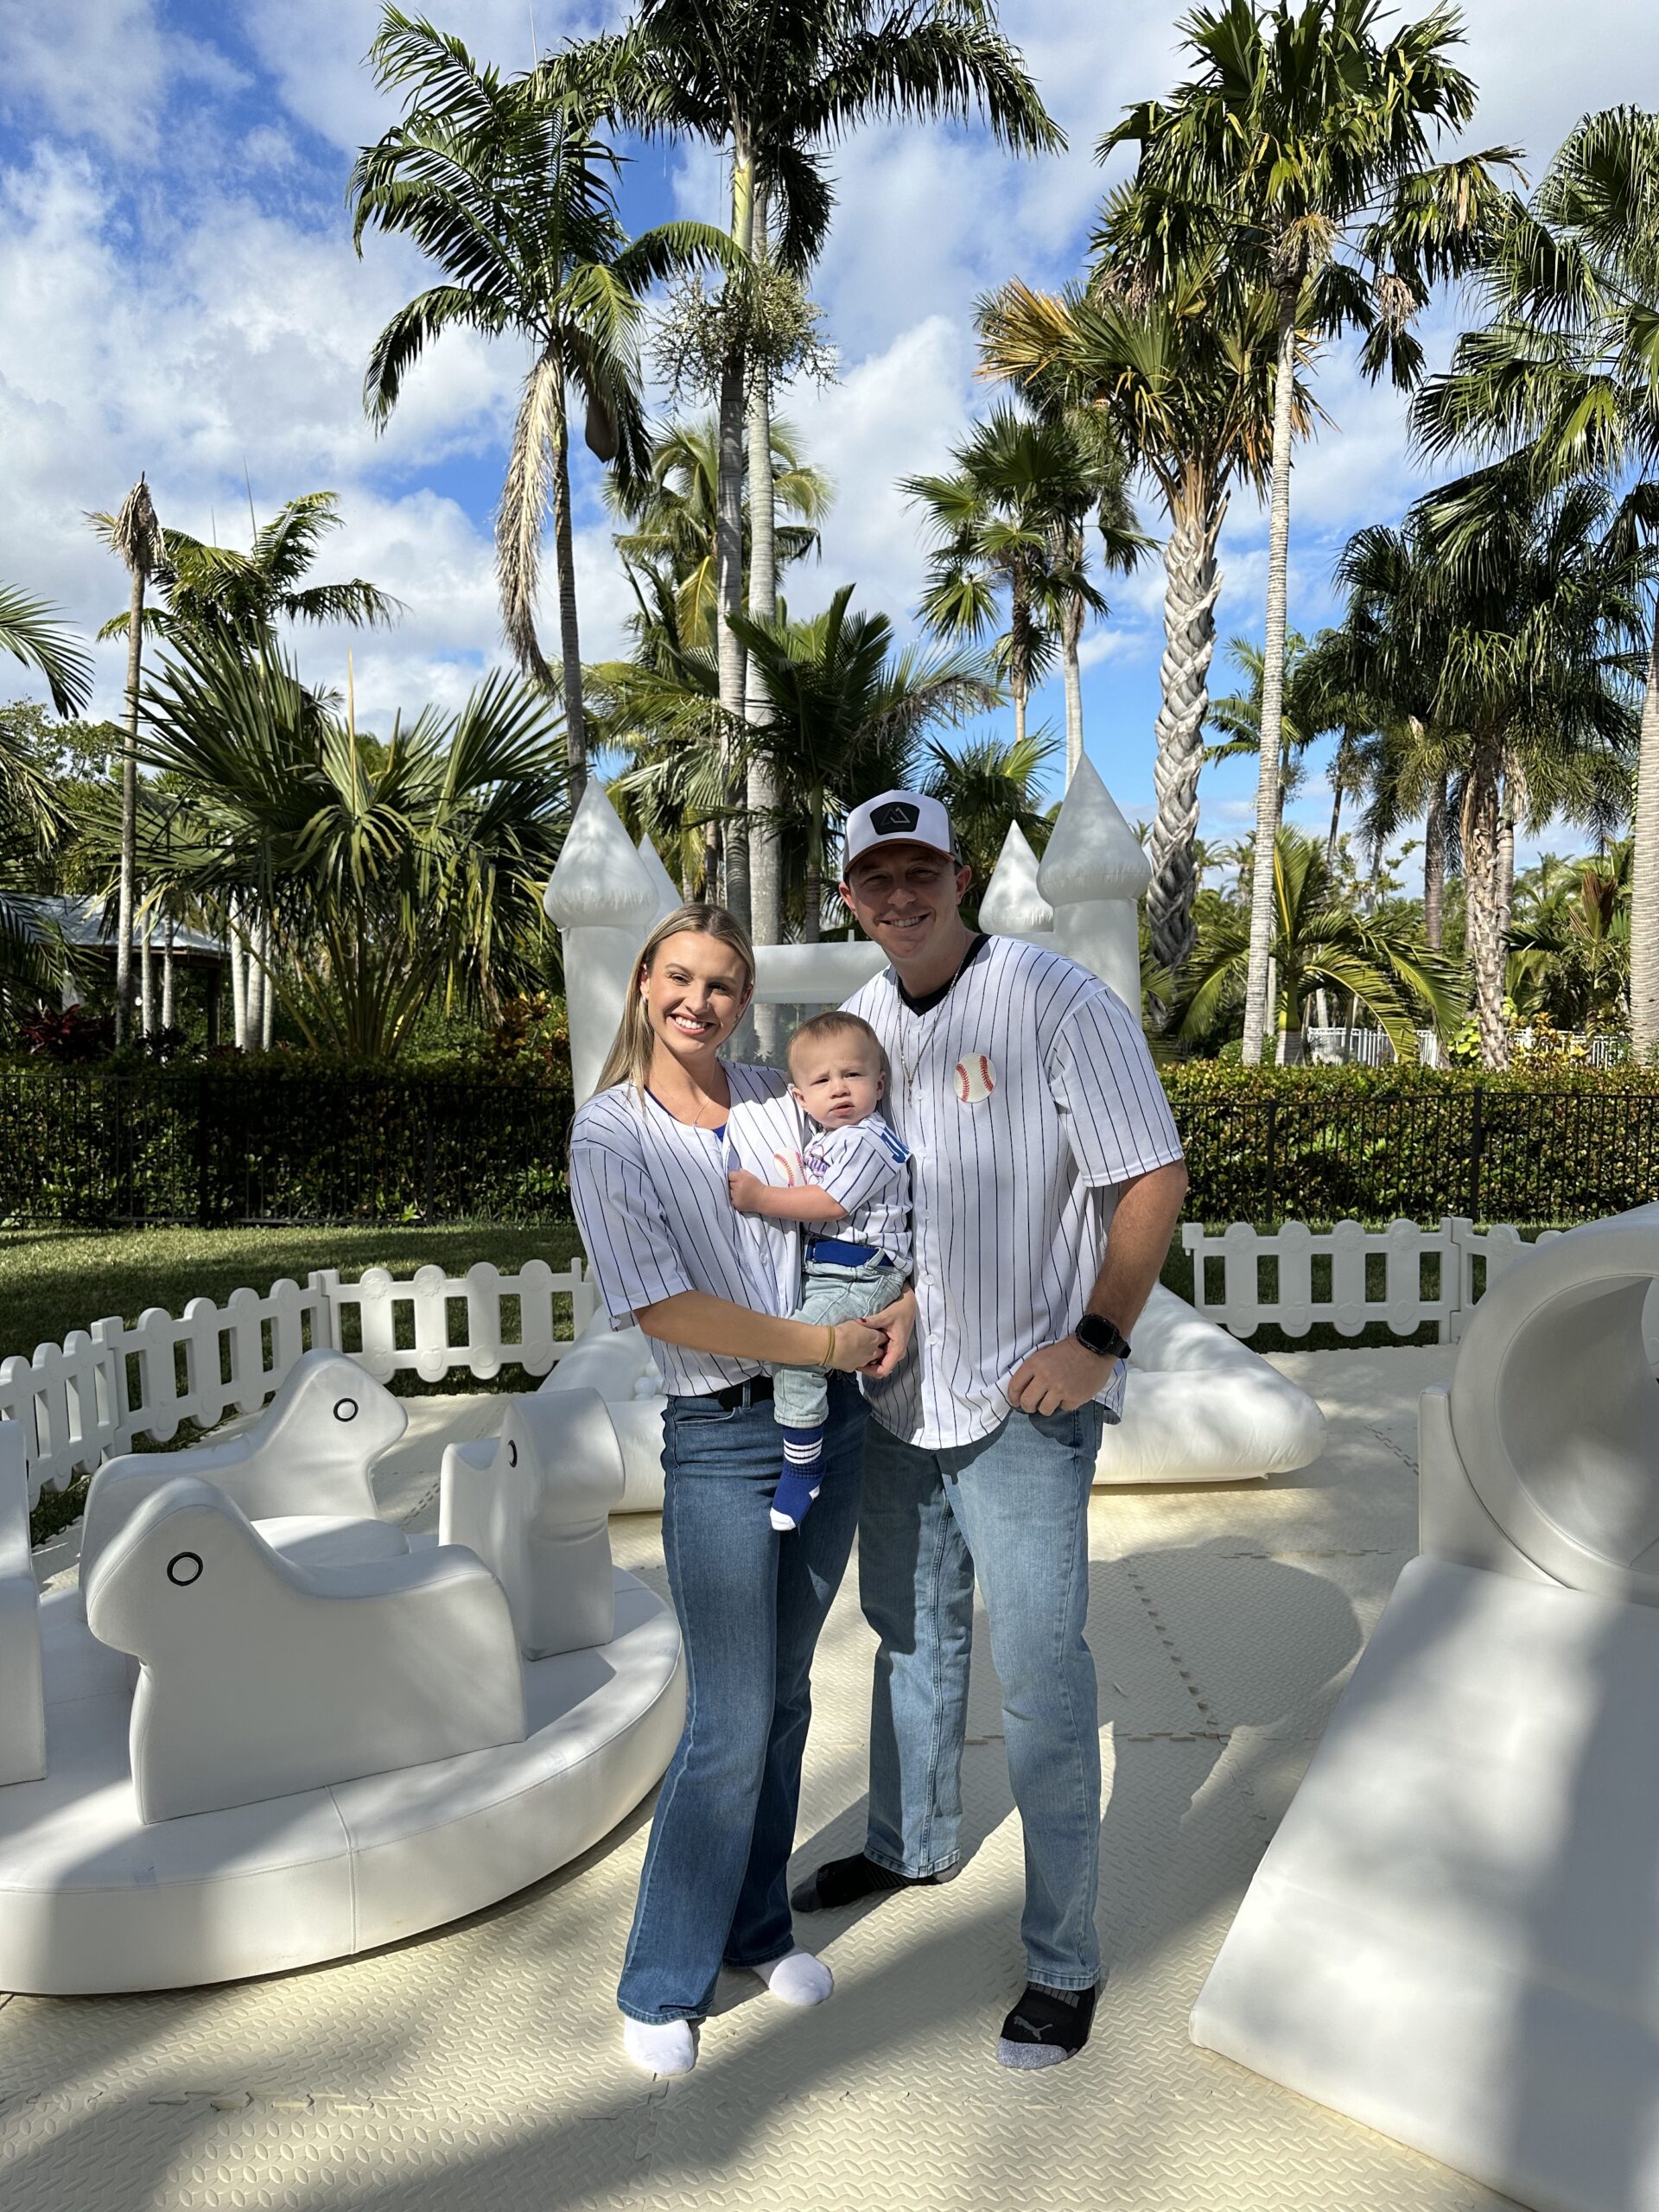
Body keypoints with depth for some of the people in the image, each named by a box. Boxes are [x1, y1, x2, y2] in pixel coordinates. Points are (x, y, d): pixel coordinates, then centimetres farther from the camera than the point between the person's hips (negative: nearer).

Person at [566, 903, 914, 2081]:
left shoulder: (781, 1100, 4)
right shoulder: (611, 1135, -7)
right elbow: (668, 1309, -14)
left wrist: (908, 1298, -7)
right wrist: (829, 1345, -14)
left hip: (833, 1422, 5)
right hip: (721, 1440, -4)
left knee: (785, 1696, 17)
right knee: (731, 1726, 0)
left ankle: (759, 1927, 38)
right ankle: (661, 1985, 23)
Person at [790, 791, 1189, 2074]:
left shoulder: (1060, 1004, -15)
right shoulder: (863, 1021, 6)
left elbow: (1155, 1180, -14)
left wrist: (1096, 1339, -19)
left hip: (1027, 1403, -7)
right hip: (897, 1390, 7)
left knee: (1042, 1681, 2)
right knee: (913, 1634, 24)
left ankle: (1065, 1965, 21)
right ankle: (913, 1845, 48)